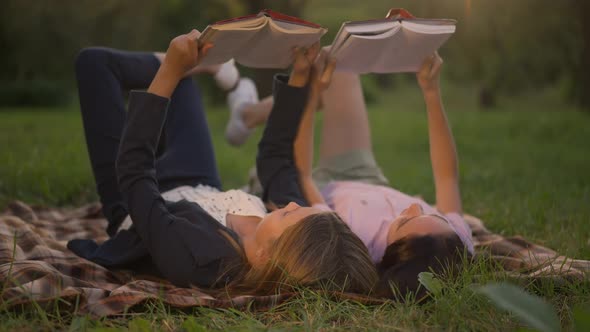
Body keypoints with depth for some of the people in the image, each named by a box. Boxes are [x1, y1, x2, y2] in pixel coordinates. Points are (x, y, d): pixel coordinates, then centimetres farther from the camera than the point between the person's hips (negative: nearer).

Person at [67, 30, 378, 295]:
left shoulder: (195, 255, -49)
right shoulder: (300, 232, -34)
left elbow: (133, 169, -37)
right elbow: (275, 156, -15)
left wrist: (169, 71, -39)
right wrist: (298, 76, -17)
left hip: (133, 205, -3)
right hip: (204, 193, 4)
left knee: (96, 60, 5)